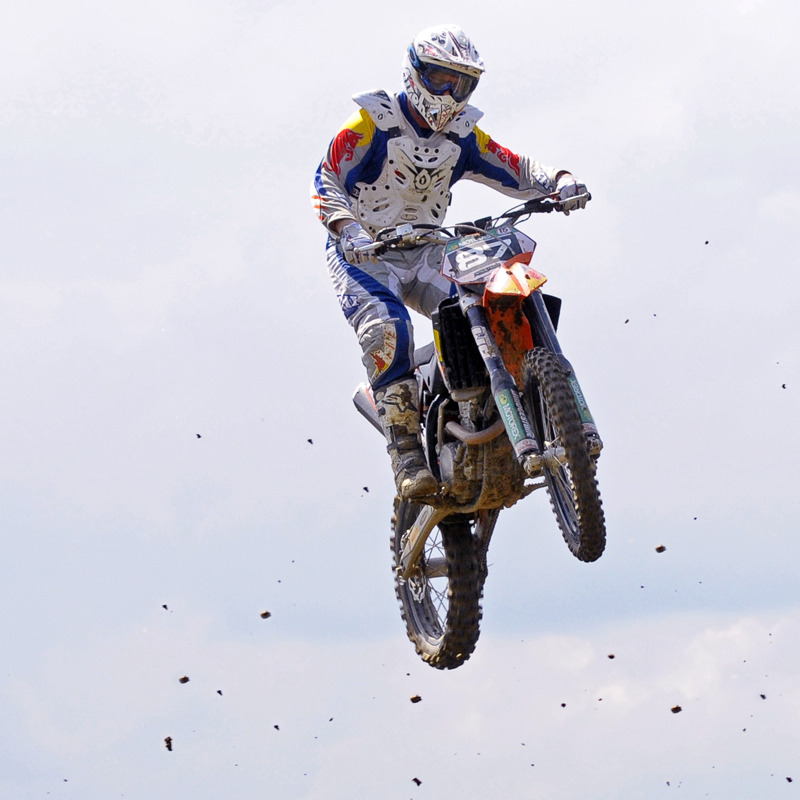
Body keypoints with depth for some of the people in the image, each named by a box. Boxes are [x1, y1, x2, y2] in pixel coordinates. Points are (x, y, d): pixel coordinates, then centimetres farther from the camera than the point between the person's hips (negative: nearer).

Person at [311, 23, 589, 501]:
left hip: (425, 254, 5)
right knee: (386, 327, -32)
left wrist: (559, 183, -15)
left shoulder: (462, 136, 8)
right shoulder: (375, 123, -8)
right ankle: (406, 455, -31)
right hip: (364, 253, -5)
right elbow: (327, 180, -17)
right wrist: (346, 227, -36)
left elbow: (516, 171, 7)